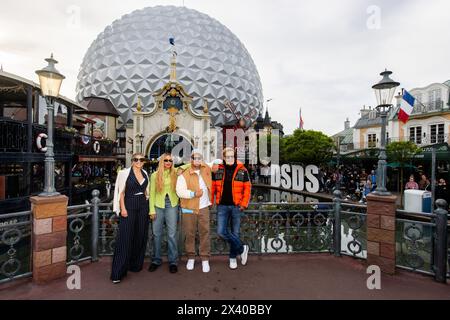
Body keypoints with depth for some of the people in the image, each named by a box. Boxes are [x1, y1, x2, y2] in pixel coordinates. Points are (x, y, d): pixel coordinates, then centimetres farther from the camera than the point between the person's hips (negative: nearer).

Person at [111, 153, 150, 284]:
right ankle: (118, 272, 5)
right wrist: (123, 208, -12)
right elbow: (121, 192, -5)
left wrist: (148, 207, 13)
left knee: (140, 236, 10)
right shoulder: (125, 172, -4)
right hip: (129, 206, -5)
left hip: (143, 207, 5)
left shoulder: (145, 173, 9)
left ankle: (136, 265, 27)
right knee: (125, 238, -4)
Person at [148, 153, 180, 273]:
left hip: (172, 205, -1)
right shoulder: (154, 175, 4)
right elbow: (152, 193, 4)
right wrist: (152, 210, -1)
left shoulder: (175, 173, 3)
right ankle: (156, 260, 25)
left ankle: (173, 261, 14)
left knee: (172, 234, 1)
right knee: (157, 234, 8)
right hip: (158, 205, 1)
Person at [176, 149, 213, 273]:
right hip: (189, 209, -2)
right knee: (189, 234, 9)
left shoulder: (206, 170, 5)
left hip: (204, 208, 2)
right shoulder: (184, 174, -7)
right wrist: (193, 194, -25)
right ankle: (191, 258, 27)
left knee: (205, 233, 4)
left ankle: (205, 259, 17)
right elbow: (180, 191, -16)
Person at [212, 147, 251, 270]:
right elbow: (212, 187, 6)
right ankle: (242, 248, 13)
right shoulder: (217, 169, 2)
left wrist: (244, 204, -6)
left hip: (236, 206, -1)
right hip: (222, 206, 1)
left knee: (235, 233, 9)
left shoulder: (242, 170, -1)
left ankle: (233, 257, 31)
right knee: (221, 232, -7)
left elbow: (247, 188, 1)